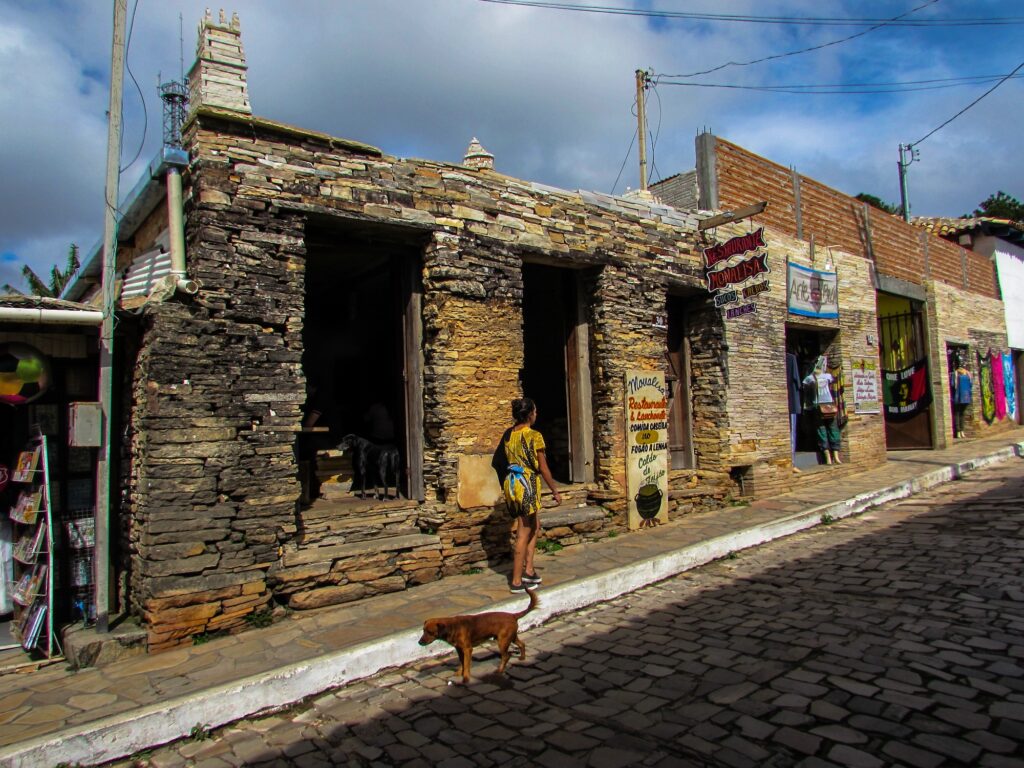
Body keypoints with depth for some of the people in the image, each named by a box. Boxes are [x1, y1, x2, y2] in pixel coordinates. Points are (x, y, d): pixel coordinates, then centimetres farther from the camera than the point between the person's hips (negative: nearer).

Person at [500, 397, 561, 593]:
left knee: (535, 525, 21)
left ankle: (528, 570, 24)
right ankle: (516, 581, 8)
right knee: (524, 534, 1)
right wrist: (555, 491, -3)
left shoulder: (508, 434, 6)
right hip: (527, 484, -7)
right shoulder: (534, 436, -14)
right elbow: (543, 468, -11)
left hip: (511, 482, 8)